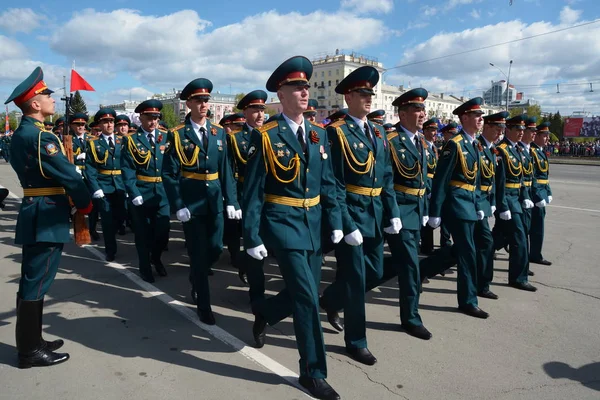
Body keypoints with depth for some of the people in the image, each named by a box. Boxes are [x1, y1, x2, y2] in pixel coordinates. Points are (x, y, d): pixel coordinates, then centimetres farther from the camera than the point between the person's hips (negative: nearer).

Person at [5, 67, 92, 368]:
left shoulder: (20, 134, 14)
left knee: (31, 281, 16)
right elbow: (68, 175, -16)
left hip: (35, 213, 10)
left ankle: (30, 342, 29)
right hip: (47, 218, -10)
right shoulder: (40, 136, -17)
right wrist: (85, 204, -2)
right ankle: (30, 350, 11)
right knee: (37, 283, -1)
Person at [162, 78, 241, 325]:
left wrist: (231, 201, -2)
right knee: (198, 254, 2)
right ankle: (204, 306, 17)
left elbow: (226, 170, 4)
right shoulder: (177, 135, -5)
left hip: (214, 201, 4)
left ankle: (195, 278, 43)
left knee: (215, 249, 9)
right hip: (190, 202, -4)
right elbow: (169, 173, -7)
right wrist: (178, 205, -14)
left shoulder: (219, 132, 6)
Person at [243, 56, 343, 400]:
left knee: (304, 294, 13)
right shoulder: (265, 136, -8)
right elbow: (253, 191, -8)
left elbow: (328, 183, 11)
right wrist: (252, 237, -11)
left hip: (313, 223, 6)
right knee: (307, 296, -8)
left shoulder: (319, 134, 8)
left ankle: (264, 311, 44)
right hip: (282, 222, -6)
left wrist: (336, 221, 4)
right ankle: (313, 372, 9)